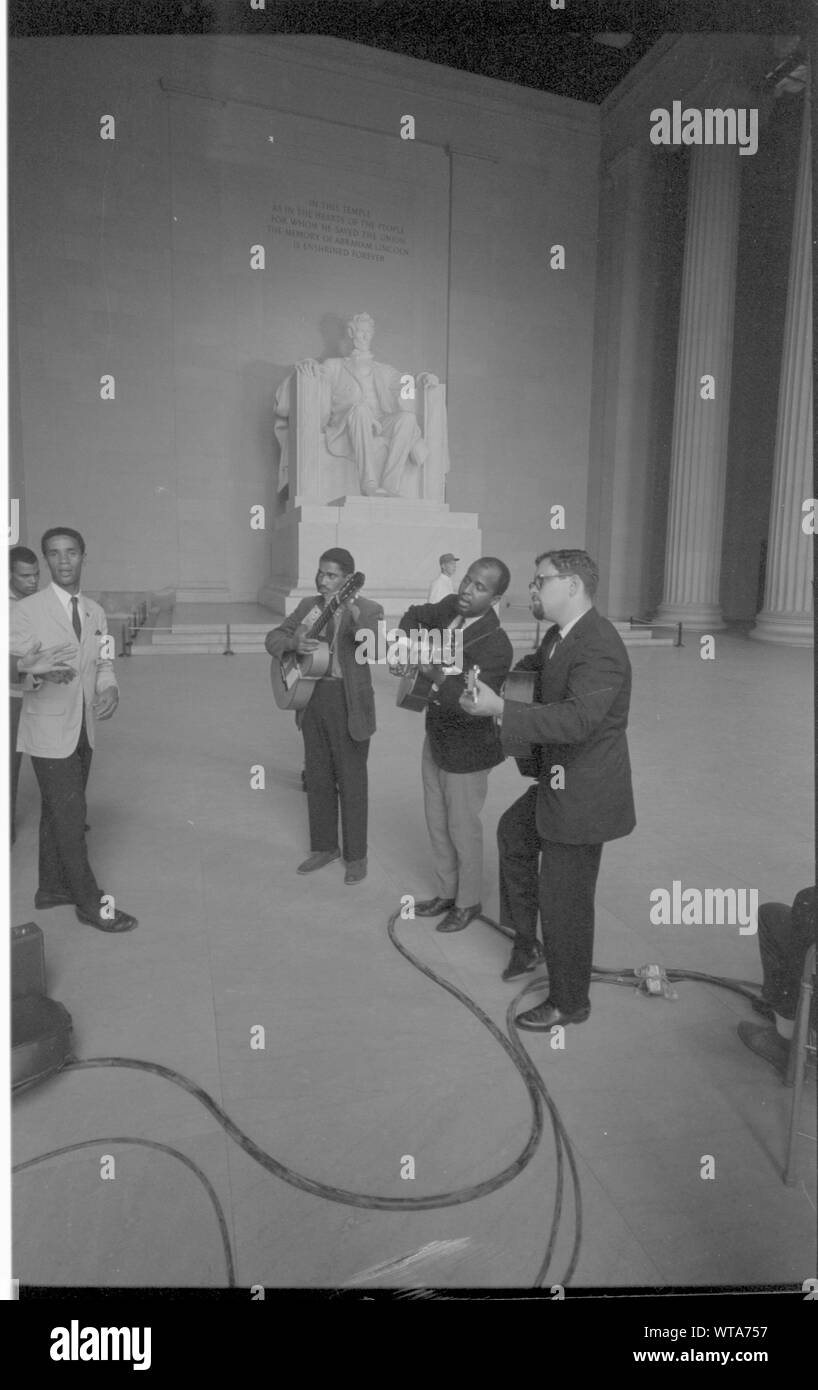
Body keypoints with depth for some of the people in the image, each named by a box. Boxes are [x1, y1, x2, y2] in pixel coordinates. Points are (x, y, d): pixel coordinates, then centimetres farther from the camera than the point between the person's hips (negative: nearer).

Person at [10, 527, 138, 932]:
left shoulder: (94, 611, 9)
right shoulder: (26, 610, -9)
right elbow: (14, 665, -14)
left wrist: (109, 687, -8)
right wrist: (40, 672, -34)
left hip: (84, 729, 6)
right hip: (49, 730, -6)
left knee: (58, 812, 18)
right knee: (69, 818, -3)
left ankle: (51, 887, 32)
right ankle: (90, 902, 8)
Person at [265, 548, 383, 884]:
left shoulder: (369, 610, -7)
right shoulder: (308, 606, 9)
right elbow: (273, 638, 9)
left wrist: (355, 616, -43)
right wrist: (293, 644, -14)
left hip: (348, 704, -5)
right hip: (312, 699, 5)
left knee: (351, 782, 4)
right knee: (317, 779, 14)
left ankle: (356, 856, 18)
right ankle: (324, 847, 30)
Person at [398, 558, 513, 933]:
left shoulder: (495, 647, -28)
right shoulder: (453, 607, -7)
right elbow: (416, 615, 12)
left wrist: (437, 674, -43)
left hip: (465, 750, -7)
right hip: (437, 738, 8)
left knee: (462, 829, 10)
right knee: (437, 823, 20)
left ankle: (468, 903, 32)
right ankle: (446, 893, 39)